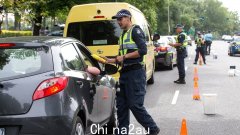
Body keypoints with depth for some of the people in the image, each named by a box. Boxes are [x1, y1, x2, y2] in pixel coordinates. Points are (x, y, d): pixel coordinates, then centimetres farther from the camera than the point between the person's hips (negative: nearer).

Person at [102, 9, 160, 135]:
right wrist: (111, 60, 11)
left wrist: (124, 56, -16)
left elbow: (143, 50, -19)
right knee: (121, 105, 8)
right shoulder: (123, 35, 19)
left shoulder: (135, 30, -6)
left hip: (135, 72, -9)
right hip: (124, 73, 9)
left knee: (135, 105, -7)